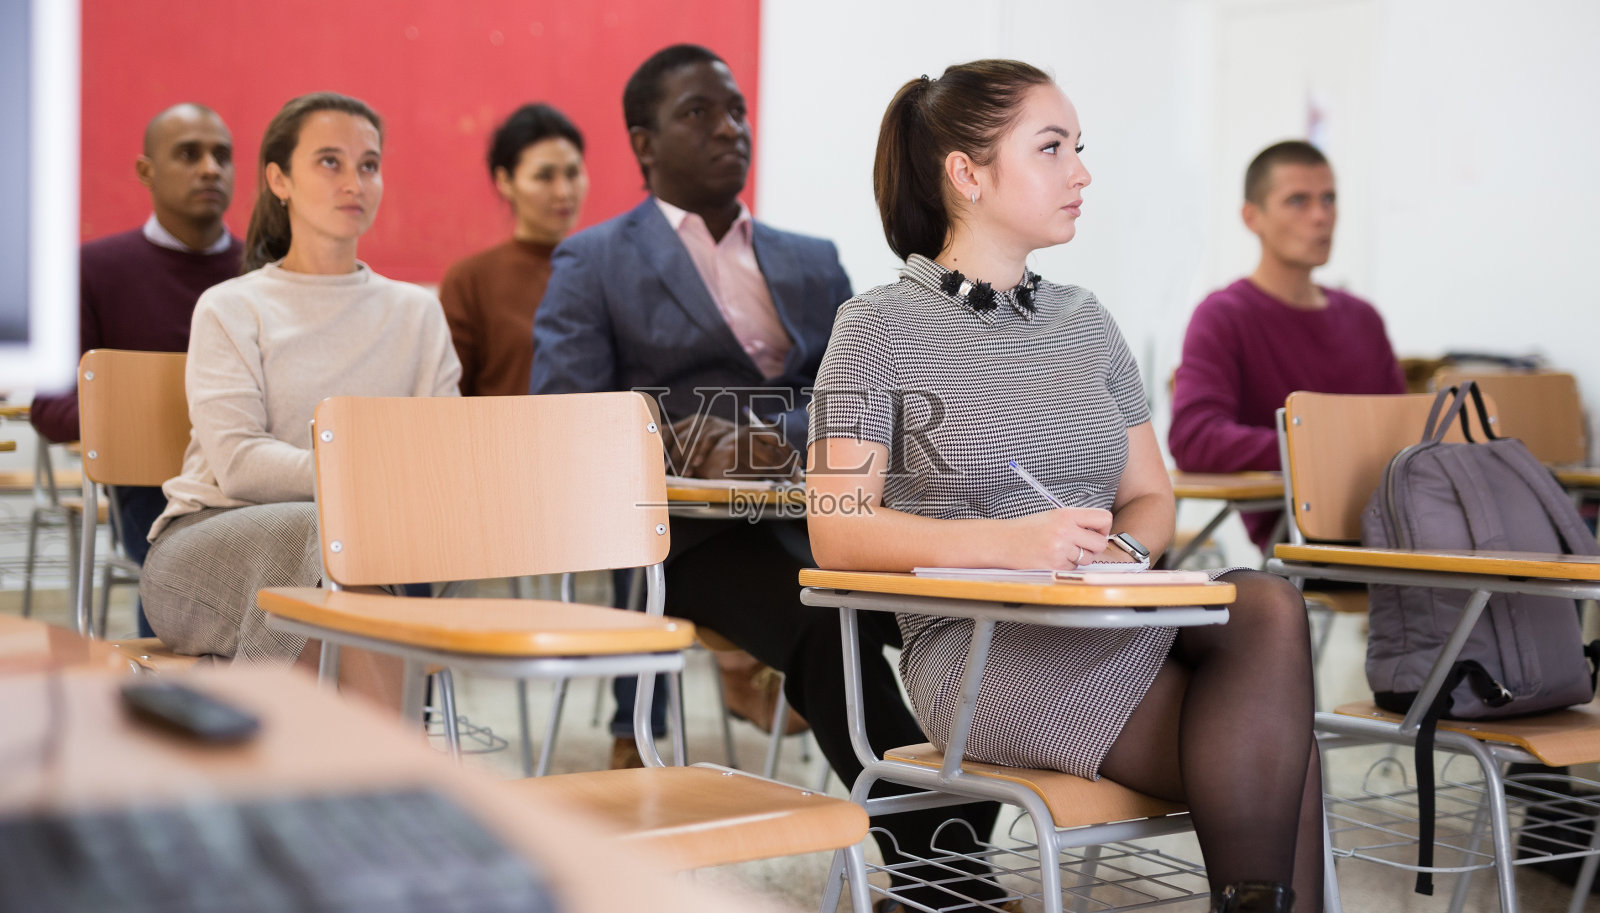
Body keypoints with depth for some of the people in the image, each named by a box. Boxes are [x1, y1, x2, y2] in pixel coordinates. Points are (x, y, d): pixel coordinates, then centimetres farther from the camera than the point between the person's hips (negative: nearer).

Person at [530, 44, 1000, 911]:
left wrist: (774, 440, -15)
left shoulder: (813, 261, 21)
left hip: (820, 521, 4)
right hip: (693, 536, -4)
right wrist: (683, 448, -20)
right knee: (828, 630, -33)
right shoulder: (591, 263, 10)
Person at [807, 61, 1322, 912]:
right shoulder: (880, 327, 1)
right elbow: (837, 532, -8)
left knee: (1268, 605, -29)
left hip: (1114, 624, 6)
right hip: (975, 646, -5)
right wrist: (1009, 540, -23)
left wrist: (1118, 547, -7)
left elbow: (1150, 498, 20)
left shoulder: (1086, 322, 19)